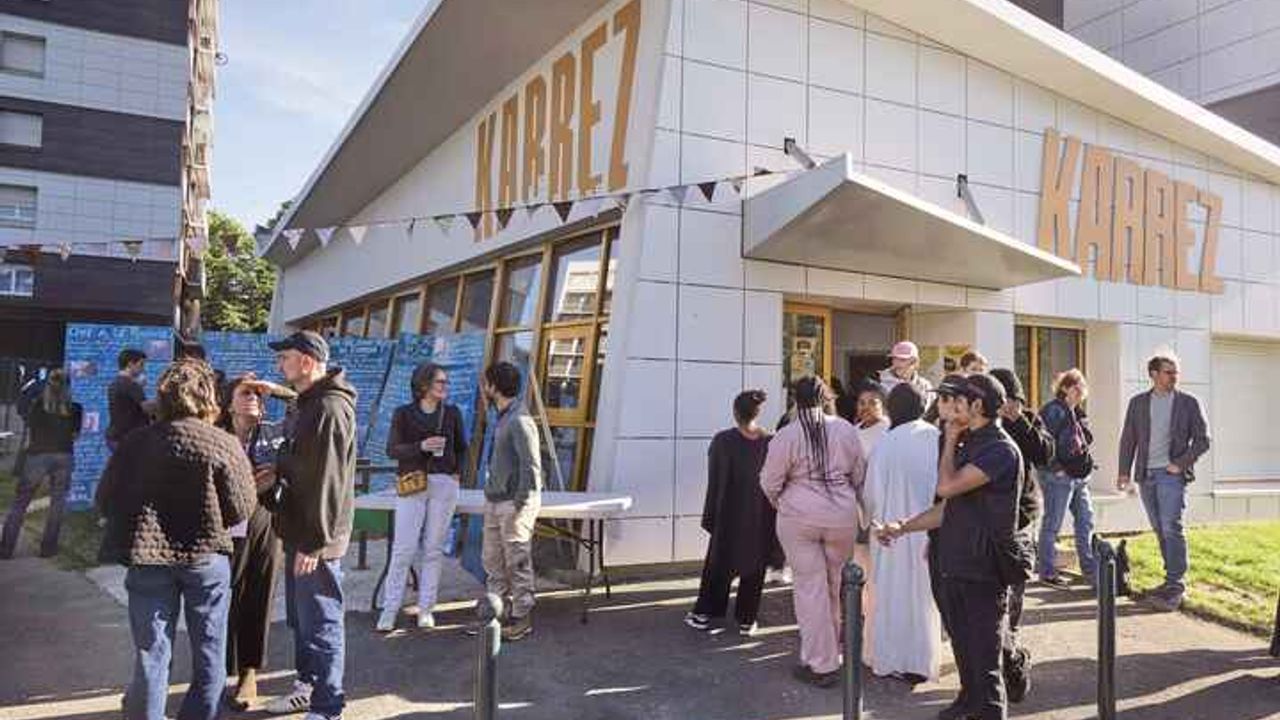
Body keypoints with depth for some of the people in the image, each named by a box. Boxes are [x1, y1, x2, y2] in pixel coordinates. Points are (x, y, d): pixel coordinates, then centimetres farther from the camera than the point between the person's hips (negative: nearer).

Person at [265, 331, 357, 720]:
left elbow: (328, 482, -24)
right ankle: (308, 685, 37)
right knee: (300, 618, 21)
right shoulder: (309, 403, 14)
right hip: (298, 531, 10)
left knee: (320, 622, -1)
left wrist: (314, 542, -23)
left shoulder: (330, 409, -20)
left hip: (314, 539, -10)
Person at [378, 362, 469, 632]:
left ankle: (425, 609, 13)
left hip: (444, 485, 2)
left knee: (434, 549, 5)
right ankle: (389, 609, 6)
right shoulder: (403, 413, 1)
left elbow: (461, 448, 18)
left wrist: (458, 473, 4)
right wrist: (421, 446, -19)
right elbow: (392, 449, -5)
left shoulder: (452, 413, 8)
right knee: (403, 548, -3)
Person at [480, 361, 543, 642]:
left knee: (518, 563, 0)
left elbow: (531, 466, -21)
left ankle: (522, 618, 10)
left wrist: (519, 503, -18)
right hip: (495, 502, 10)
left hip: (514, 505, -10)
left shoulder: (519, 421, -17)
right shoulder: (502, 418, 13)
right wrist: (491, 493, 14)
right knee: (492, 561, 15)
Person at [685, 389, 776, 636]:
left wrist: (709, 517, 1)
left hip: (728, 515, 0)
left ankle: (704, 613, 21)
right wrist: (773, 518, 5)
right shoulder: (771, 442, -9)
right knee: (754, 566, 12)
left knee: (719, 562, 15)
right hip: (761, 518, 0)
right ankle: (747, 619, 16)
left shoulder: (722, 441, -11)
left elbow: (714, 482, -7)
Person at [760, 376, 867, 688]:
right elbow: (860, 474, 7)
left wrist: (782, 504, 16)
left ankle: (821, 664, 10)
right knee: (834, 585, 17)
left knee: (810, 587, 5)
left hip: (799, 519, -2)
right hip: (842, 518, 3)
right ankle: (830, 648, 33)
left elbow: (770, 481, -5)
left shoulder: (786, 436, -10)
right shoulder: (846, 430, -2)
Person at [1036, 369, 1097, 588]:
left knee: (1085, 521, 13)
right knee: (1052, 524, 0)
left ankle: (1090, 570, 23)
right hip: (1059, 477, -9)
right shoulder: (1054, 410, -14)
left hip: (1078, 477, 9)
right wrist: (1056, 468, -18)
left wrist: (1086, 464, 13)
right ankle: (1047, 571, 9)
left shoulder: (1075, 412, 15)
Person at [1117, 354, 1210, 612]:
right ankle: (1175, 579, 20)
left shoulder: (1188, 403, 2)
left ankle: (1175, 586, -8)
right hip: (1146, 475, 4)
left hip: (1171, 474, -3)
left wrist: (1181, 464, -10)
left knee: (1171, 529, -12)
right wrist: (1124, 472, 2)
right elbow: (1128, 440, 10)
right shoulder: (1138, 403, 9)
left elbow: (1202, 440, 2)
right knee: (1160, 530, 9)